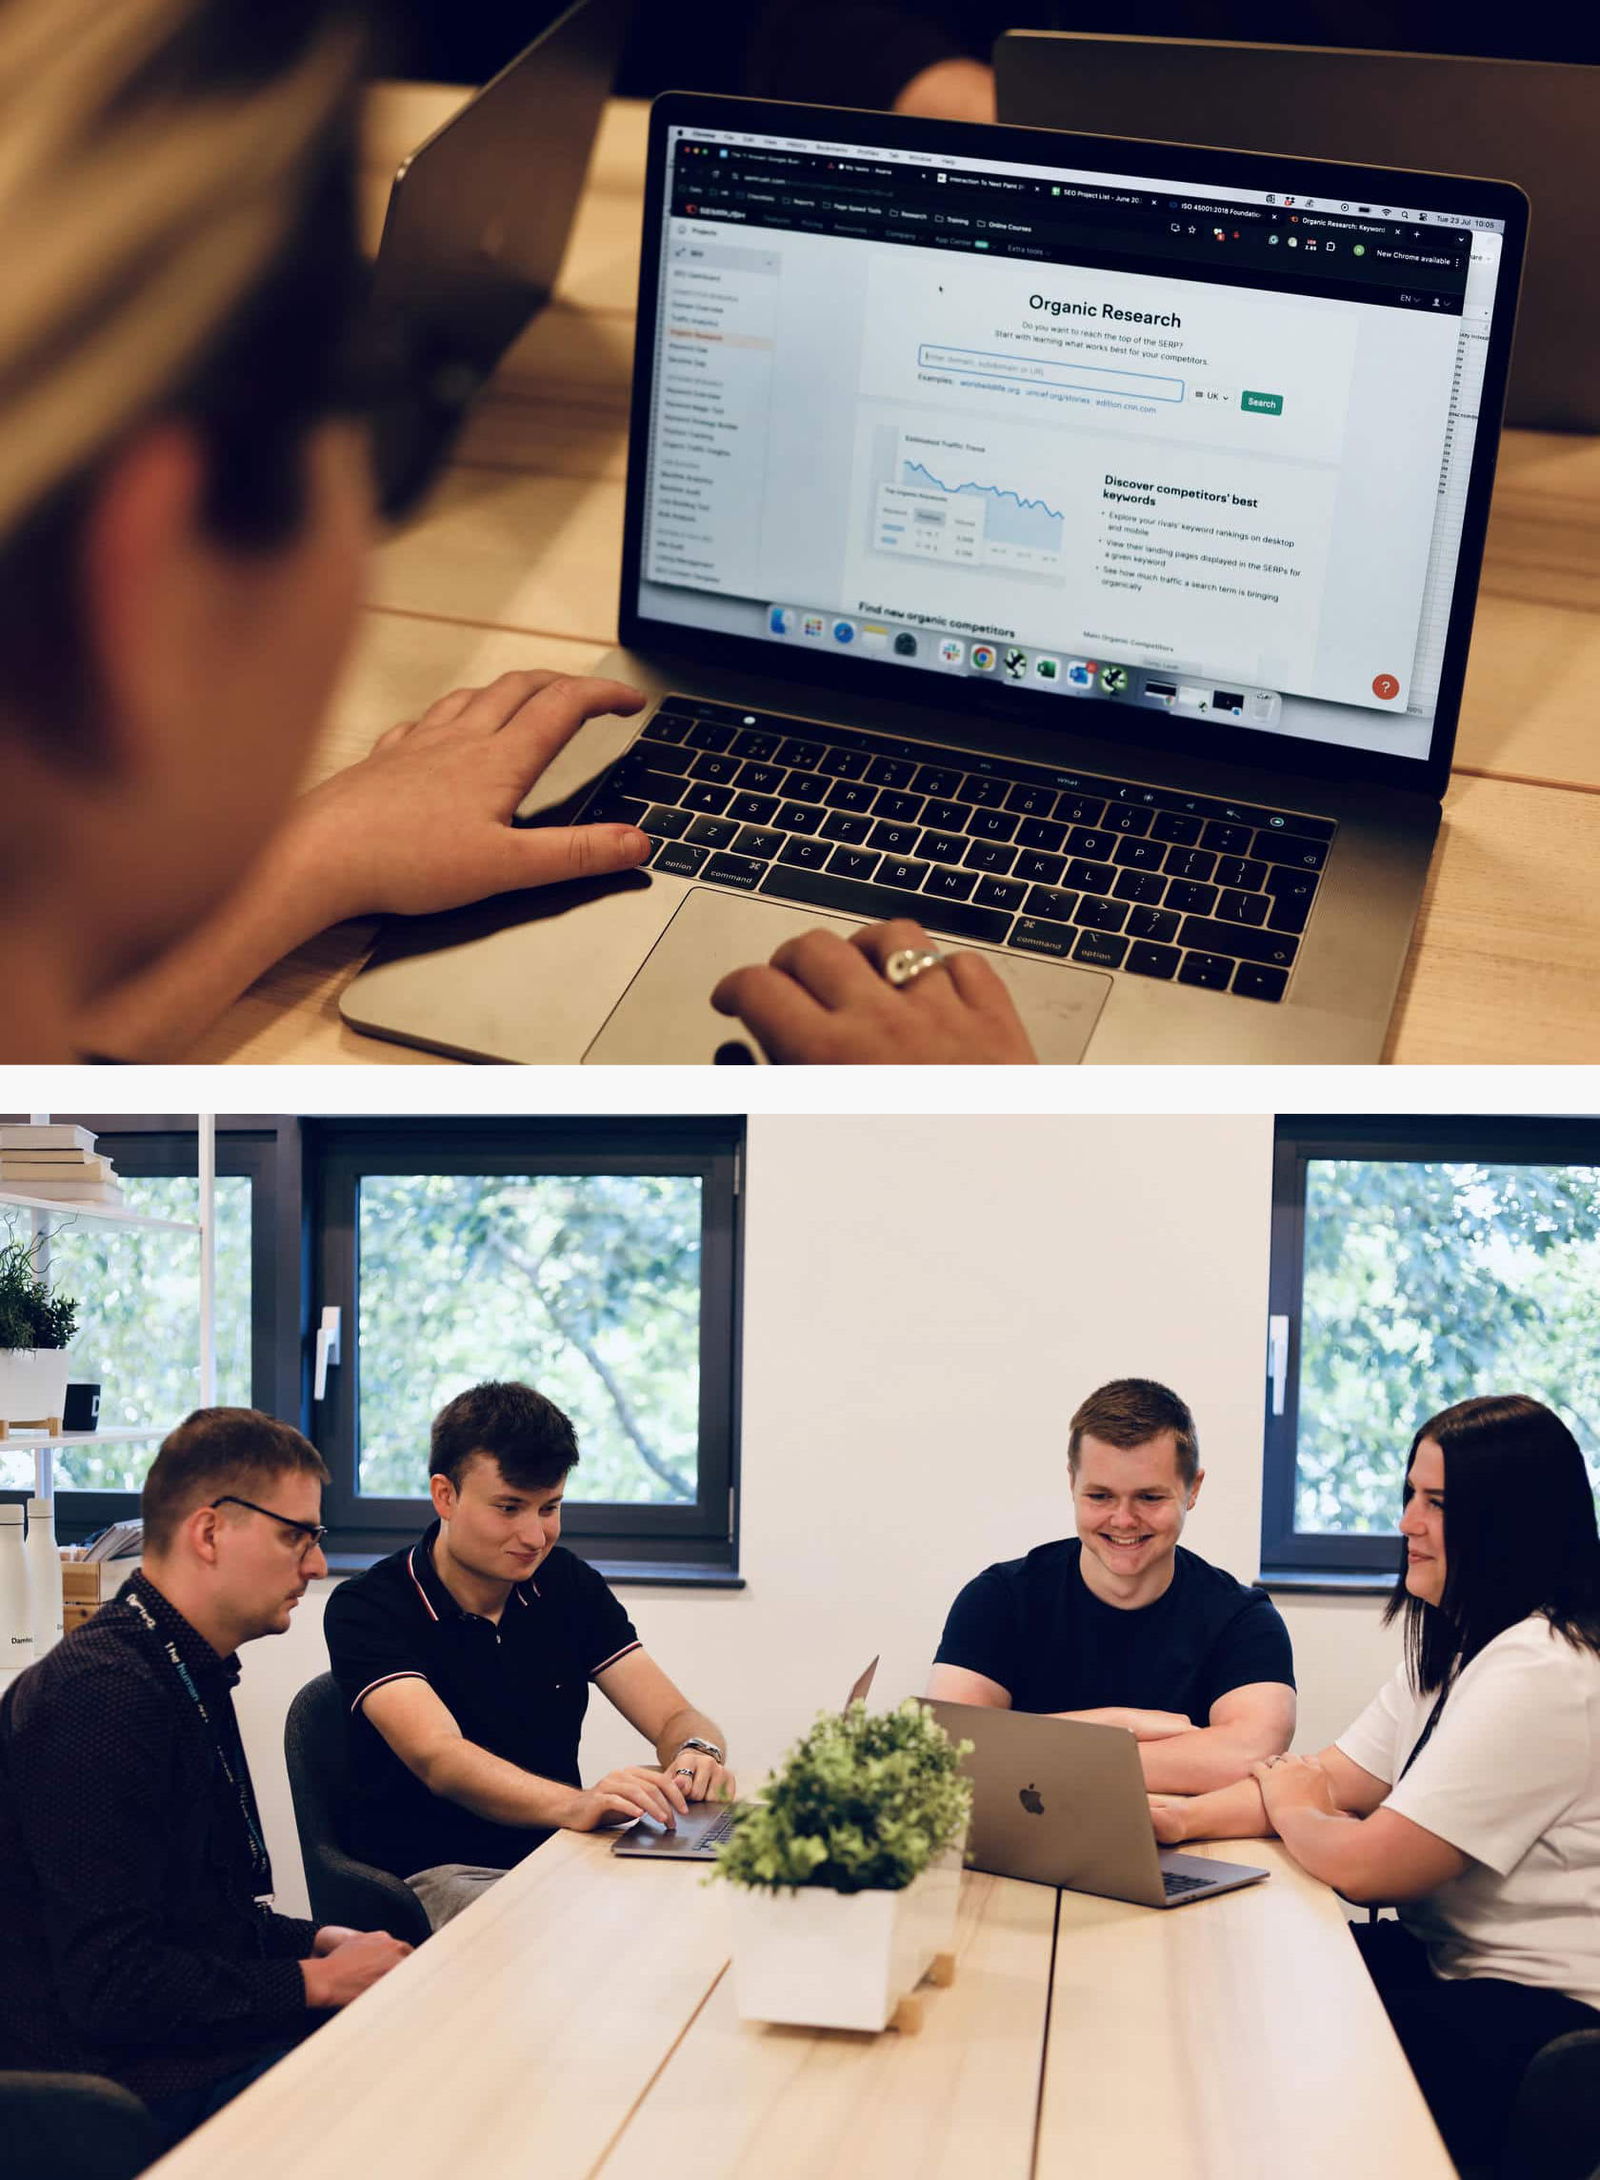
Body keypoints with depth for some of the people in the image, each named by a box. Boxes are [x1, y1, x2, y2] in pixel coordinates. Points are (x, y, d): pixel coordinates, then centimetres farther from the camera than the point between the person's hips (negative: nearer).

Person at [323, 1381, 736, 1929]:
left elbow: (676, 1719, 4)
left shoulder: (568, 1585, 9)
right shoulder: (366, 1609, -10)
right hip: (435, 1877, -6)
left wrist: (696, 1753, -23)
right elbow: (439, 1759, -26)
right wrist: (577, 1805, -45)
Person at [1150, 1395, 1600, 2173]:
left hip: (1535, 2025, -9)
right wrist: (1184, 1820, -6)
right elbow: (1334, 1778, 10)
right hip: (1452, 1963, 9)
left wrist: (1288, 1809, -1)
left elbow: (1364, 1865, -23)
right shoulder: (1452, 1652, 12)